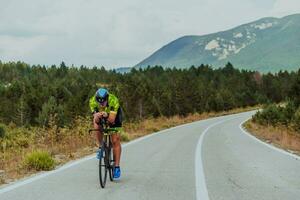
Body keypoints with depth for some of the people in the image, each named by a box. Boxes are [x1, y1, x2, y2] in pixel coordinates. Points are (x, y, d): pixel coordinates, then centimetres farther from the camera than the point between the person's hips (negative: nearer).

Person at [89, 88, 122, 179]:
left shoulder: (113, 100, -38)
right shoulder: (93, 101, -32)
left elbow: (112, 119, -39)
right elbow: (95, 120, -33)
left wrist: (106, 115, -60)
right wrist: (97, 116, -56)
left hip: (114, 115, -2)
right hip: (100, 116, 2)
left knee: (115, 141, -10)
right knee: (97, 127, -31)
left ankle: (117, 167, -3)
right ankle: (100, 147, -5)